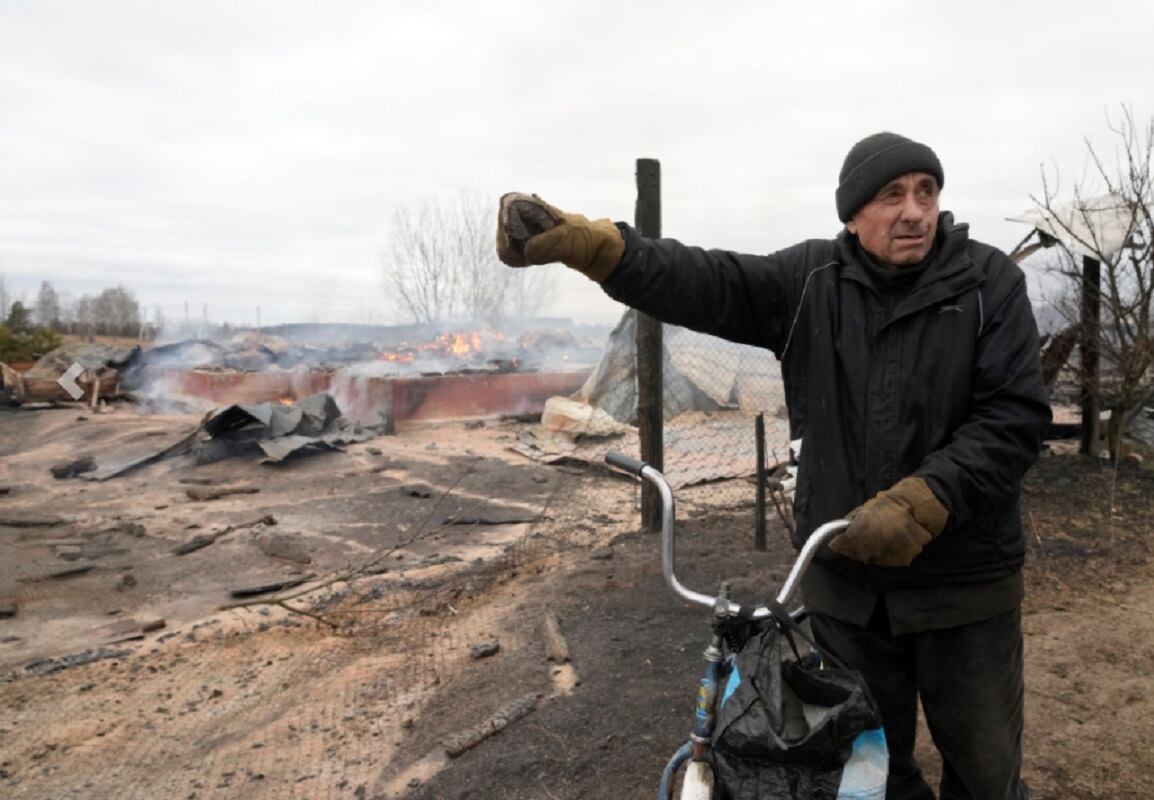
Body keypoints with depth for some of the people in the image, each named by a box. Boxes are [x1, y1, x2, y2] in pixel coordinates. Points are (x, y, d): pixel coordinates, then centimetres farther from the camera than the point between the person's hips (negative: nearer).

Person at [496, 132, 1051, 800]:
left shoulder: (990, 282, -6)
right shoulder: (813, 280, -2)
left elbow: (1016, 415, -13)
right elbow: (703, 283, -14)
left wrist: (919, 503, -26)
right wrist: (581, 240, -28)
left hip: (965, 579, -1)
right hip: (845, 574, 2)